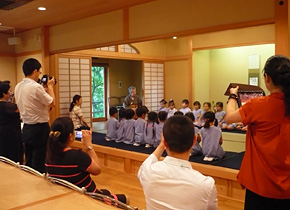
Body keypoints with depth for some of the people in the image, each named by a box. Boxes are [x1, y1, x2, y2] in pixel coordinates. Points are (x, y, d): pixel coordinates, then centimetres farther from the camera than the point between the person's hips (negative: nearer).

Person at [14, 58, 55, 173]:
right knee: (39, 164, 2)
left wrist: (44, 89, 15)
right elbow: (52, 103, -12)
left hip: (26, 128, 8)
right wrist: (50, 86, 1)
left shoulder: (18, 87, 5)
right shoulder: (36, 87, -20)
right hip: (39, 129, -8)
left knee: (29, 163, 18)